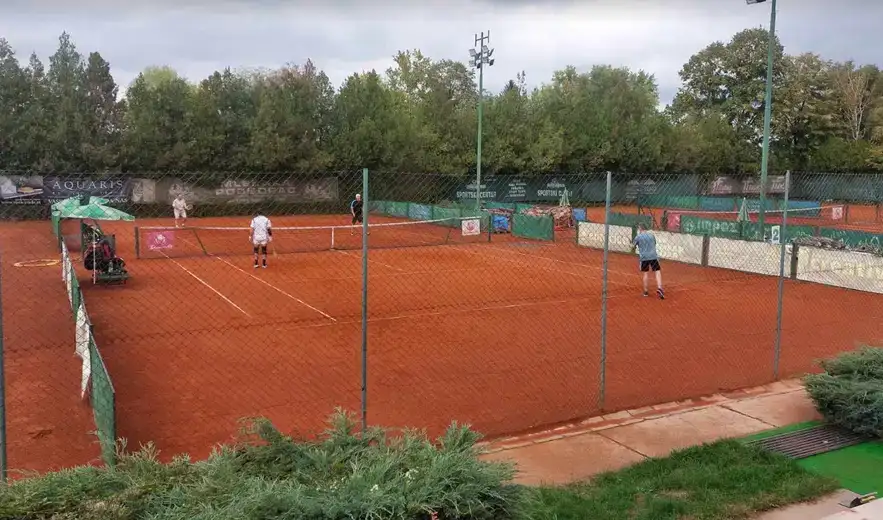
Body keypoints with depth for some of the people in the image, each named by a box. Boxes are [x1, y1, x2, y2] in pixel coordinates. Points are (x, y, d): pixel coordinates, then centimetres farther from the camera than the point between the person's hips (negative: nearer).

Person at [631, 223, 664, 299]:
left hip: (644, 257, -1)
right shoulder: (651, 235, 10)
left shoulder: (638, 237, 1)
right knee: (658, 272, -1)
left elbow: (633, 247, 9)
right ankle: (659, 288, -19)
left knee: (646, 273, 11)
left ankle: (645, 291, 12)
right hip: (653, 256, 1)